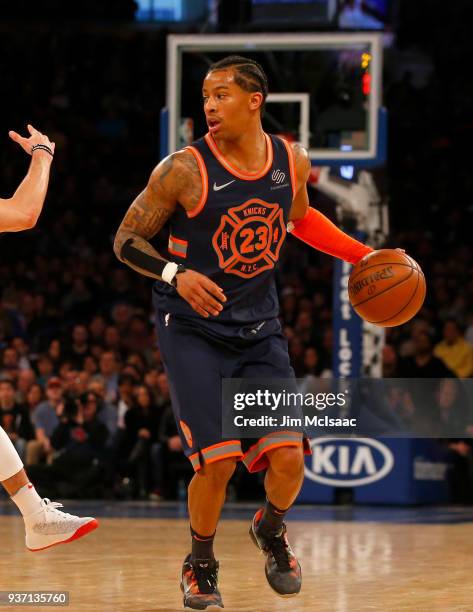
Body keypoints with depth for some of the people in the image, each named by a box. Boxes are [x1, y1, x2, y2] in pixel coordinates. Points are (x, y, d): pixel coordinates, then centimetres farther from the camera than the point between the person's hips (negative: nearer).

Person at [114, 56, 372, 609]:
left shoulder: (291, 162, -1)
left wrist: (363, 255, 14)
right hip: (193, 330, -4)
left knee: (288, 459, -8)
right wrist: (175, 274, -25)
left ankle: (271, 532, 27)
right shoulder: (184, 170, -15)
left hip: (259, 328, 4)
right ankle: (200, 566, 12)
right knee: (218, 461, -15)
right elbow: (126, 240, -8)